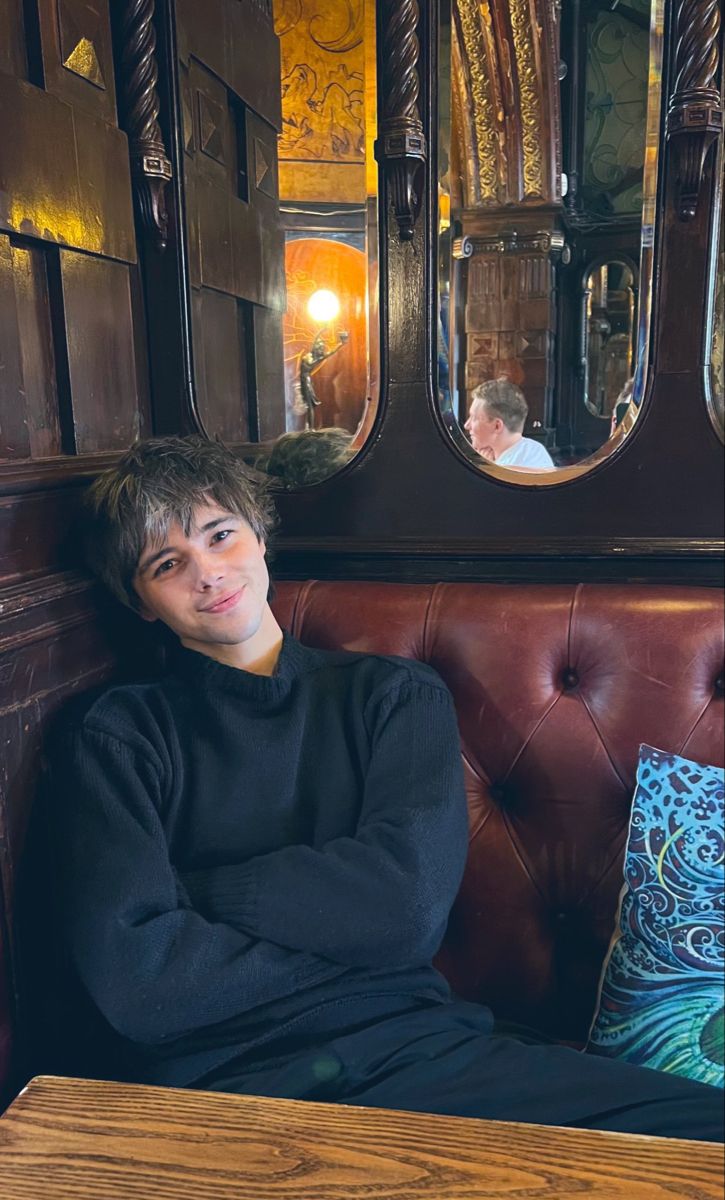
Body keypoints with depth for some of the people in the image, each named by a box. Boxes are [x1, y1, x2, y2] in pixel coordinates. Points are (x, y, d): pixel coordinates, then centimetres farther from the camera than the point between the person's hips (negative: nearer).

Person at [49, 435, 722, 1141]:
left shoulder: (396, 694, 10)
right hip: (218, 1084, -1)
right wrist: (345, 935, -6)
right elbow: (131, 981, -10)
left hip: (416, 1051, 2)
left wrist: (194, 890, -6)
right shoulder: (117, 739, 4)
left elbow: (409, 904, -6)